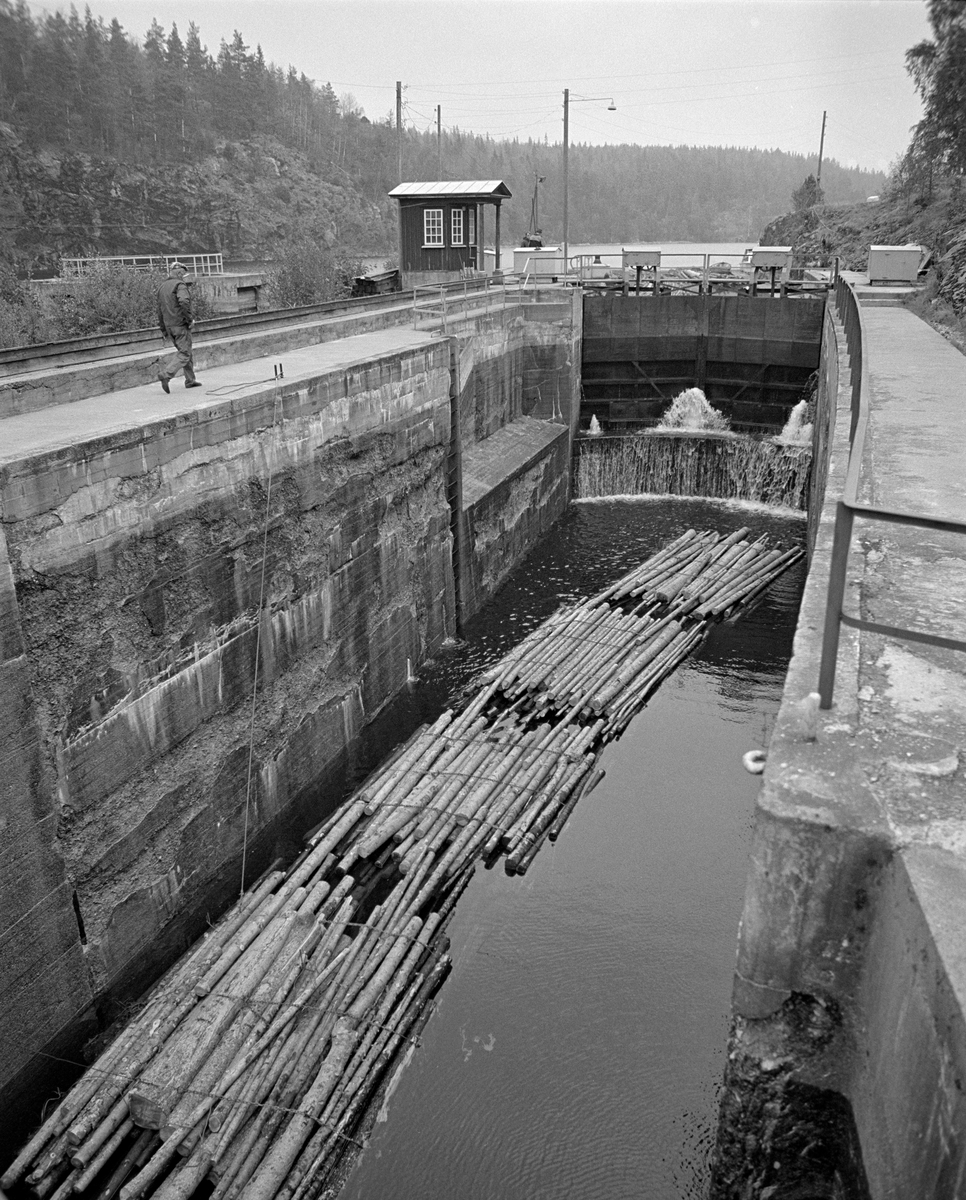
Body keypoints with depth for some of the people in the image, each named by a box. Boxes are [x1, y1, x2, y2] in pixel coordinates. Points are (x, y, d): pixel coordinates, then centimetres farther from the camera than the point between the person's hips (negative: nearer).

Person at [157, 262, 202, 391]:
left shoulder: (162, 287, 16)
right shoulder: (180, 285, -9)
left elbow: (160, 309, 17)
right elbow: (184, 302, -27)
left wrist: (163, 329, 21)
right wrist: (189, 318, -15)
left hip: (169, 326, 8)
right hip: (181, 324, -8)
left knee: (185, 352, 18)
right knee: (184, 355, -7)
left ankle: (190, 380, 20)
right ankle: (165, 375, -21)